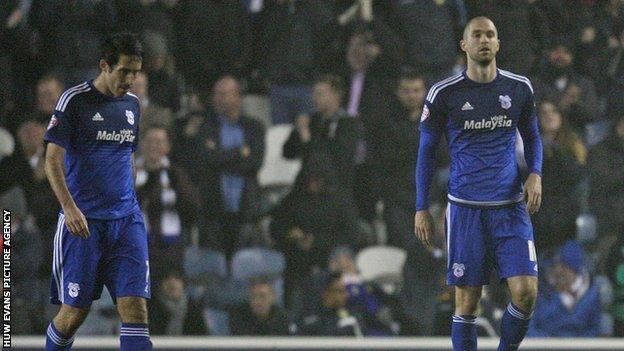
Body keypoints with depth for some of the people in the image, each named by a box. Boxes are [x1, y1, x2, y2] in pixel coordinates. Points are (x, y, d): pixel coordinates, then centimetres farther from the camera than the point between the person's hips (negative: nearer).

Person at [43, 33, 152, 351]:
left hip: (126, 220, 4)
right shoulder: (74, 100, -5)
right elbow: (52, 161, -9)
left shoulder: (132, 104, 13)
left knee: (136, 308, -9)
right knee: (73, 313, -1)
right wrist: (69, 207, -21)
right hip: (83, 221, -4)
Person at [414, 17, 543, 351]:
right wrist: (421, 208, 5)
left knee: (526, 292, -10)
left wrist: (535, 174, 1)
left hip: (511, 206, 2)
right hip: (465, 208, -2)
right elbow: (426, 151, 8)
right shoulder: (443, 94, -1)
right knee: (466, 303, -1)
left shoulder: (520, 88, 5)